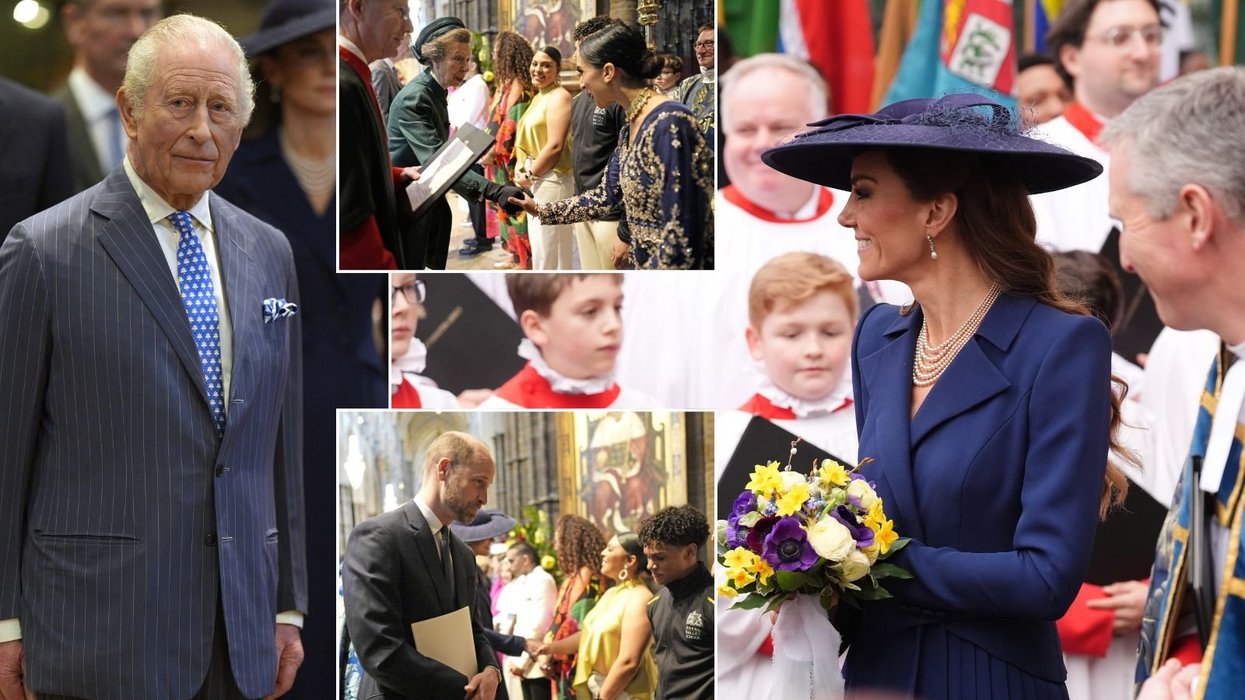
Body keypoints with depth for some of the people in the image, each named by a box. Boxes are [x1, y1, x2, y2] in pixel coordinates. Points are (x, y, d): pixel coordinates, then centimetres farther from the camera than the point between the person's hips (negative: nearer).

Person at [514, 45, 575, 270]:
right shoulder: (537, 98, 15)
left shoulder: (558, 97, -13)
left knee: (550, 250, -5)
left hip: (551, 180, -10)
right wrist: (520, 166, 3)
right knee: (539, 246, 17)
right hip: (536, 180, 10)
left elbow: (555, 145, -20)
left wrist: (530, 175, -12)